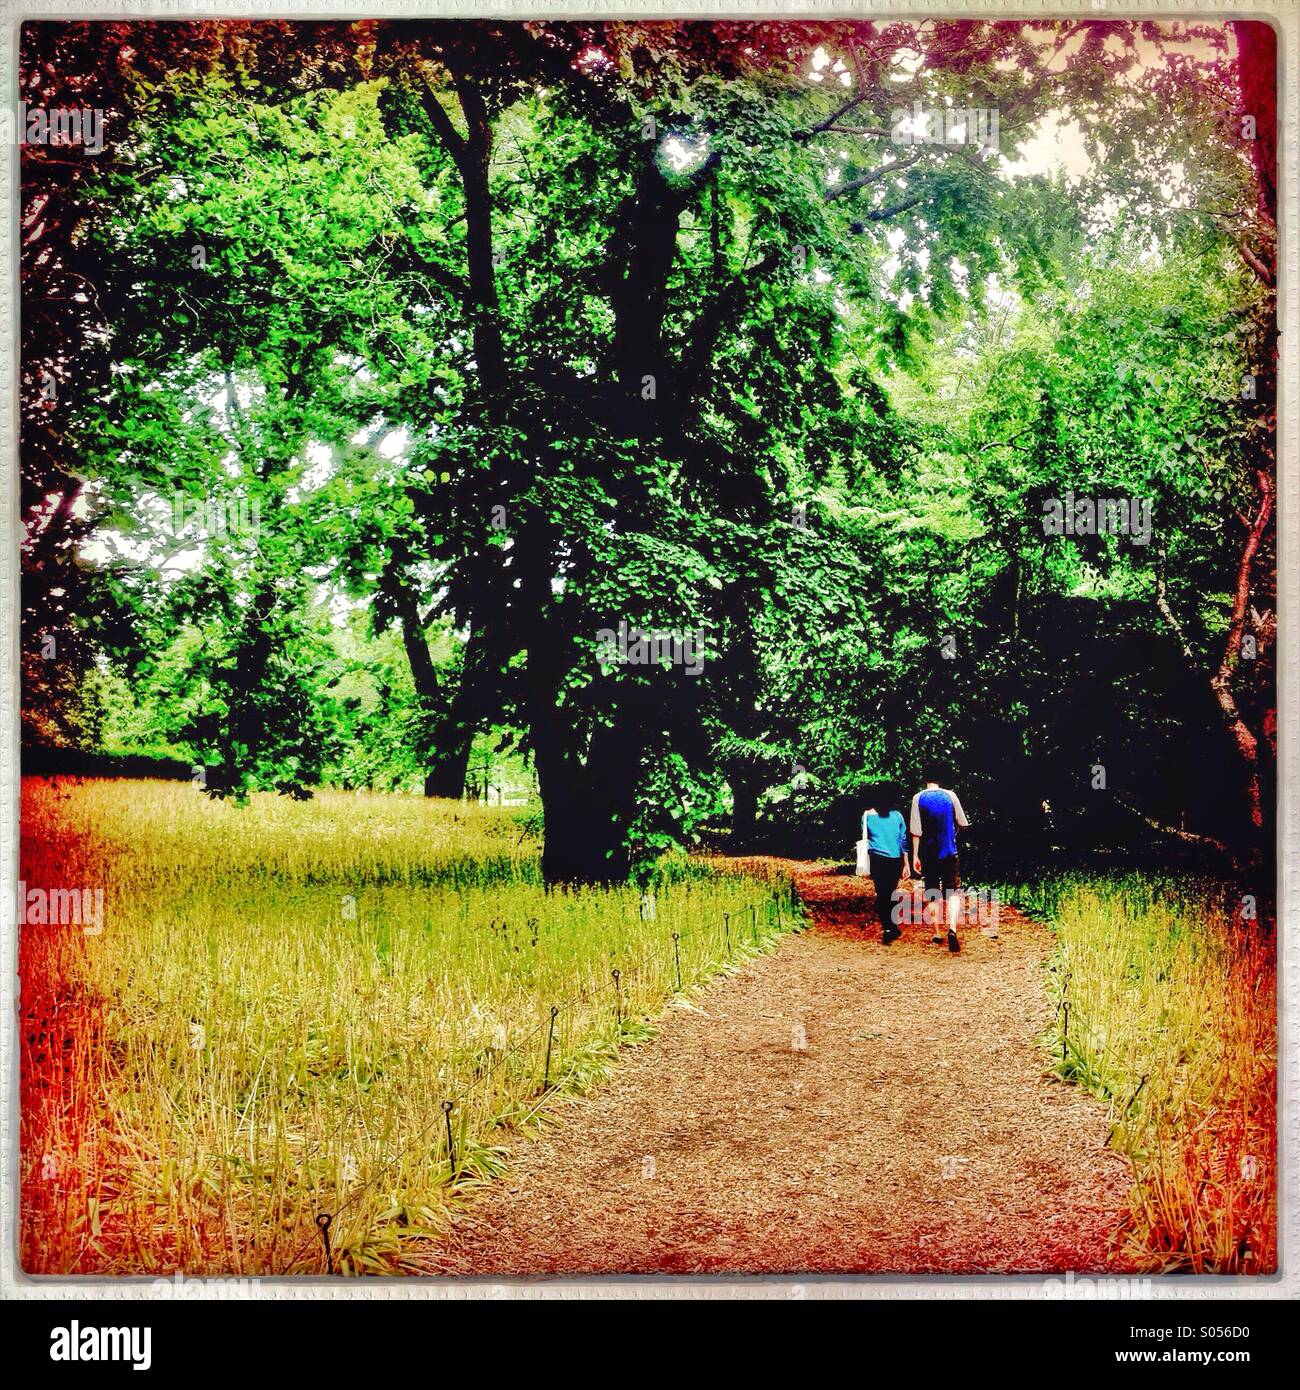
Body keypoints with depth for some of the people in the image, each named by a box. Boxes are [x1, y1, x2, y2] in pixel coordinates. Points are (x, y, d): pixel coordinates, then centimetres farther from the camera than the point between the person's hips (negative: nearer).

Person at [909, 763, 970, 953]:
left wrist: (915, 856, -3)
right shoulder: (950, 796, -2)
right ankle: (952, 929, -21)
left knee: (933, 894, 12)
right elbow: (962, 824, 4)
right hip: (949, 852, 0)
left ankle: (936, 934, 16)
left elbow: (916, 831, -7)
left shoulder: (918, 798, -4)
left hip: (928, 854, 1)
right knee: (953, 892, 0)